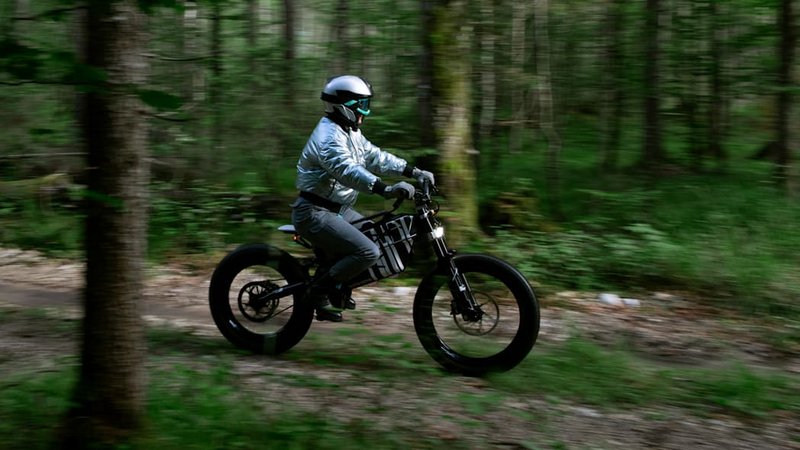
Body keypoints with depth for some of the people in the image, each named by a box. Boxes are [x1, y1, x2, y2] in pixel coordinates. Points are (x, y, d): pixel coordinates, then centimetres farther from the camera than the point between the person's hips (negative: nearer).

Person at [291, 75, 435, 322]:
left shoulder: (350, 132, 13)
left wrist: (413, 171, 3)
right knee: (369, 252, -22)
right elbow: (348, 171, -37)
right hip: (315, 213, -11)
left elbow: (374, 157, 13)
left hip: (336, 208, 11)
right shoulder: (329, 137, -21)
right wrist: (386, 189, -49)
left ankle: (337, 286, 20)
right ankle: (318, 292, -8)